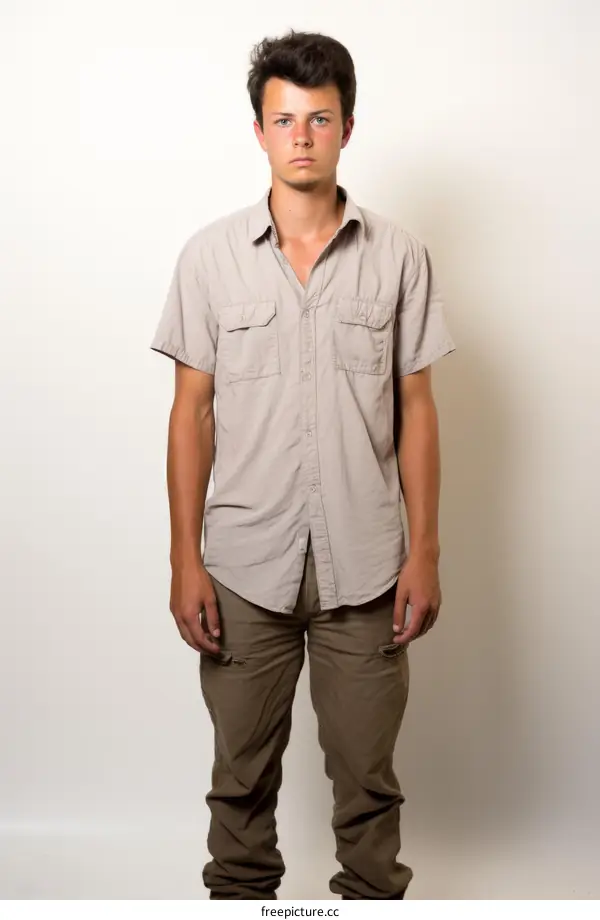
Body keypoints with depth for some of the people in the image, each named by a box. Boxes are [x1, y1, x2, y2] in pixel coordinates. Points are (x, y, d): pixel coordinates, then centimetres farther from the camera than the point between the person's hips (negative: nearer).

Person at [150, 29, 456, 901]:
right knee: (242, 773, 14)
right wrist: (184, 558, -4)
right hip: (245, 567, 0)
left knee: (367, 773, 12)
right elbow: (192, 411, 0)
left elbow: (416, 409, 2)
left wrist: (425, 551, -1)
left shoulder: (399, 256, -1)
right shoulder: (209, 255, -2)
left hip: (365, 568, 0)